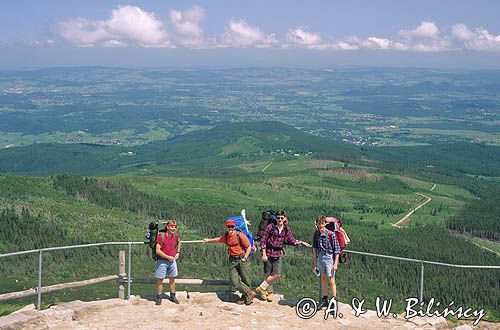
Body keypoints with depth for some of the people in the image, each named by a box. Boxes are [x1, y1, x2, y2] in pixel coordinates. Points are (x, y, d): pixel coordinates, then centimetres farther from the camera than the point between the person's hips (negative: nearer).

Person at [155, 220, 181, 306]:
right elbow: (158, 251, -20)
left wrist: (178, 252, 14)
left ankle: (172, 296, 26)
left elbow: (179, 242, 25)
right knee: (160, 279, 2)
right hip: (162, 261, -5)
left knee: (172, 279, 13)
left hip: (172, 261, 5)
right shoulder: (161, 236, -16)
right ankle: (159, 298, 12)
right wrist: (168, 257, -18)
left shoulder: (176, 235, 0)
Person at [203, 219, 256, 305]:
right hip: (232, 261, 5)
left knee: (245, 280, -4)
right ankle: (249, 293, 2)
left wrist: (245, 258, -10)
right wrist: (208, 240, 45)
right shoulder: (226, 236, 10)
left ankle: (245, 296, 13)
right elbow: (218, 239, 33)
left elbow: (249, 247, -4)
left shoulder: (240, 235, -8)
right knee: (235, 282, -8)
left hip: (242, 259, -5)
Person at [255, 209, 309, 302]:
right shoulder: (270, 227, -8)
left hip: (278, 255, 4)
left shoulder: (286, 229, 6)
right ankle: (269, 292, 16)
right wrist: (264, 254, -10)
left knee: (277, 274, -6)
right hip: (268, 254, -4)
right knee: (268, 275, -1)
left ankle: (262, 288, 9)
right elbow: (263, 240, -6)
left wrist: (300, 242, -3)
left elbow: (291, 241, 12)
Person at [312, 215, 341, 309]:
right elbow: (314, 249, 10)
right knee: (323, 279, 14)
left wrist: (335, 263, -13)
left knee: (331, 281, -5)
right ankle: (324, 300, 25)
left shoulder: (331, 234, -15)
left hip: (329, 258, -5)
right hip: (320, 257, 5)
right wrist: (315, 263, 11)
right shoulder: (316, 234, 1)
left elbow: (337, 250, -10)